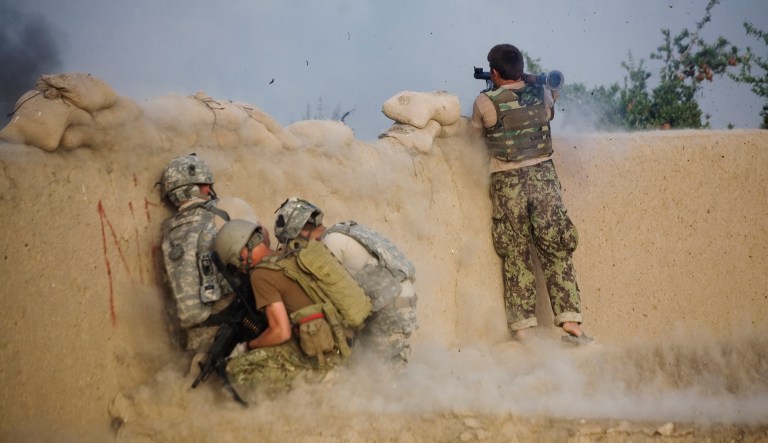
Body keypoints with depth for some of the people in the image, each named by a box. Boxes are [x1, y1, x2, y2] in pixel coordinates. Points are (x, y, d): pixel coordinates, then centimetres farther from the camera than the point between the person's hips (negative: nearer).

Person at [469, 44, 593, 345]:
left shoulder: (486, 103, -6)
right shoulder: (542, 95, 2)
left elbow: (475, 130, 13)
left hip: (507, 183, -1)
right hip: (543, 176, 2)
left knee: (516, 256, 6)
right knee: (556, 252, 4)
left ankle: (521, 327, 6)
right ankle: (571, 323, -2)